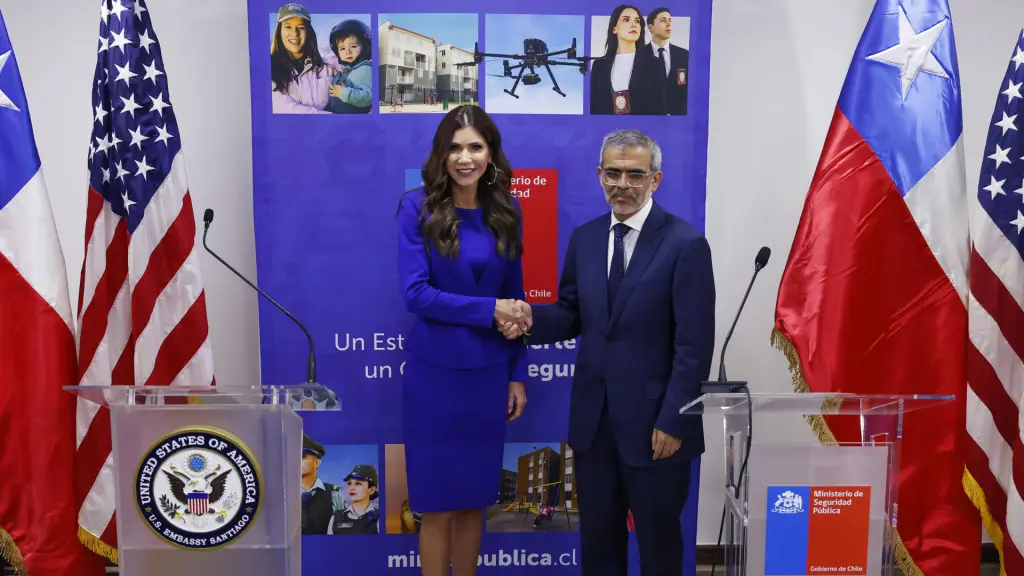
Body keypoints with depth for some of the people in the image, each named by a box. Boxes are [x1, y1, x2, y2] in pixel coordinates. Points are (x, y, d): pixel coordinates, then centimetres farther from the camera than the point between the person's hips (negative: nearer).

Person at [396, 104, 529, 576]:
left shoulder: (505, 211, 4)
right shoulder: (418, 207, -8)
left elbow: (514, 299, 8)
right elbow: (415, 293, -14)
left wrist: (517, 374, 6)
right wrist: (487, 309, -16)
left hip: (488, 371, 4)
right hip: (434, 370, -3)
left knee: (474, 498, 14)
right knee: (437, 502, 7)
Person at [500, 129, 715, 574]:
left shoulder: (685, 244, -12)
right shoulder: (584, 238, 5)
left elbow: (694, 345, -14)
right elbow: (572, 316, 8)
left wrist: (673, 421, -16)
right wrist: (532, 318, -14)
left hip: (653, 420, -4)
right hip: (592, 417, 5)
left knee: (658, 539, 16)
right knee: (597, 536, 18)